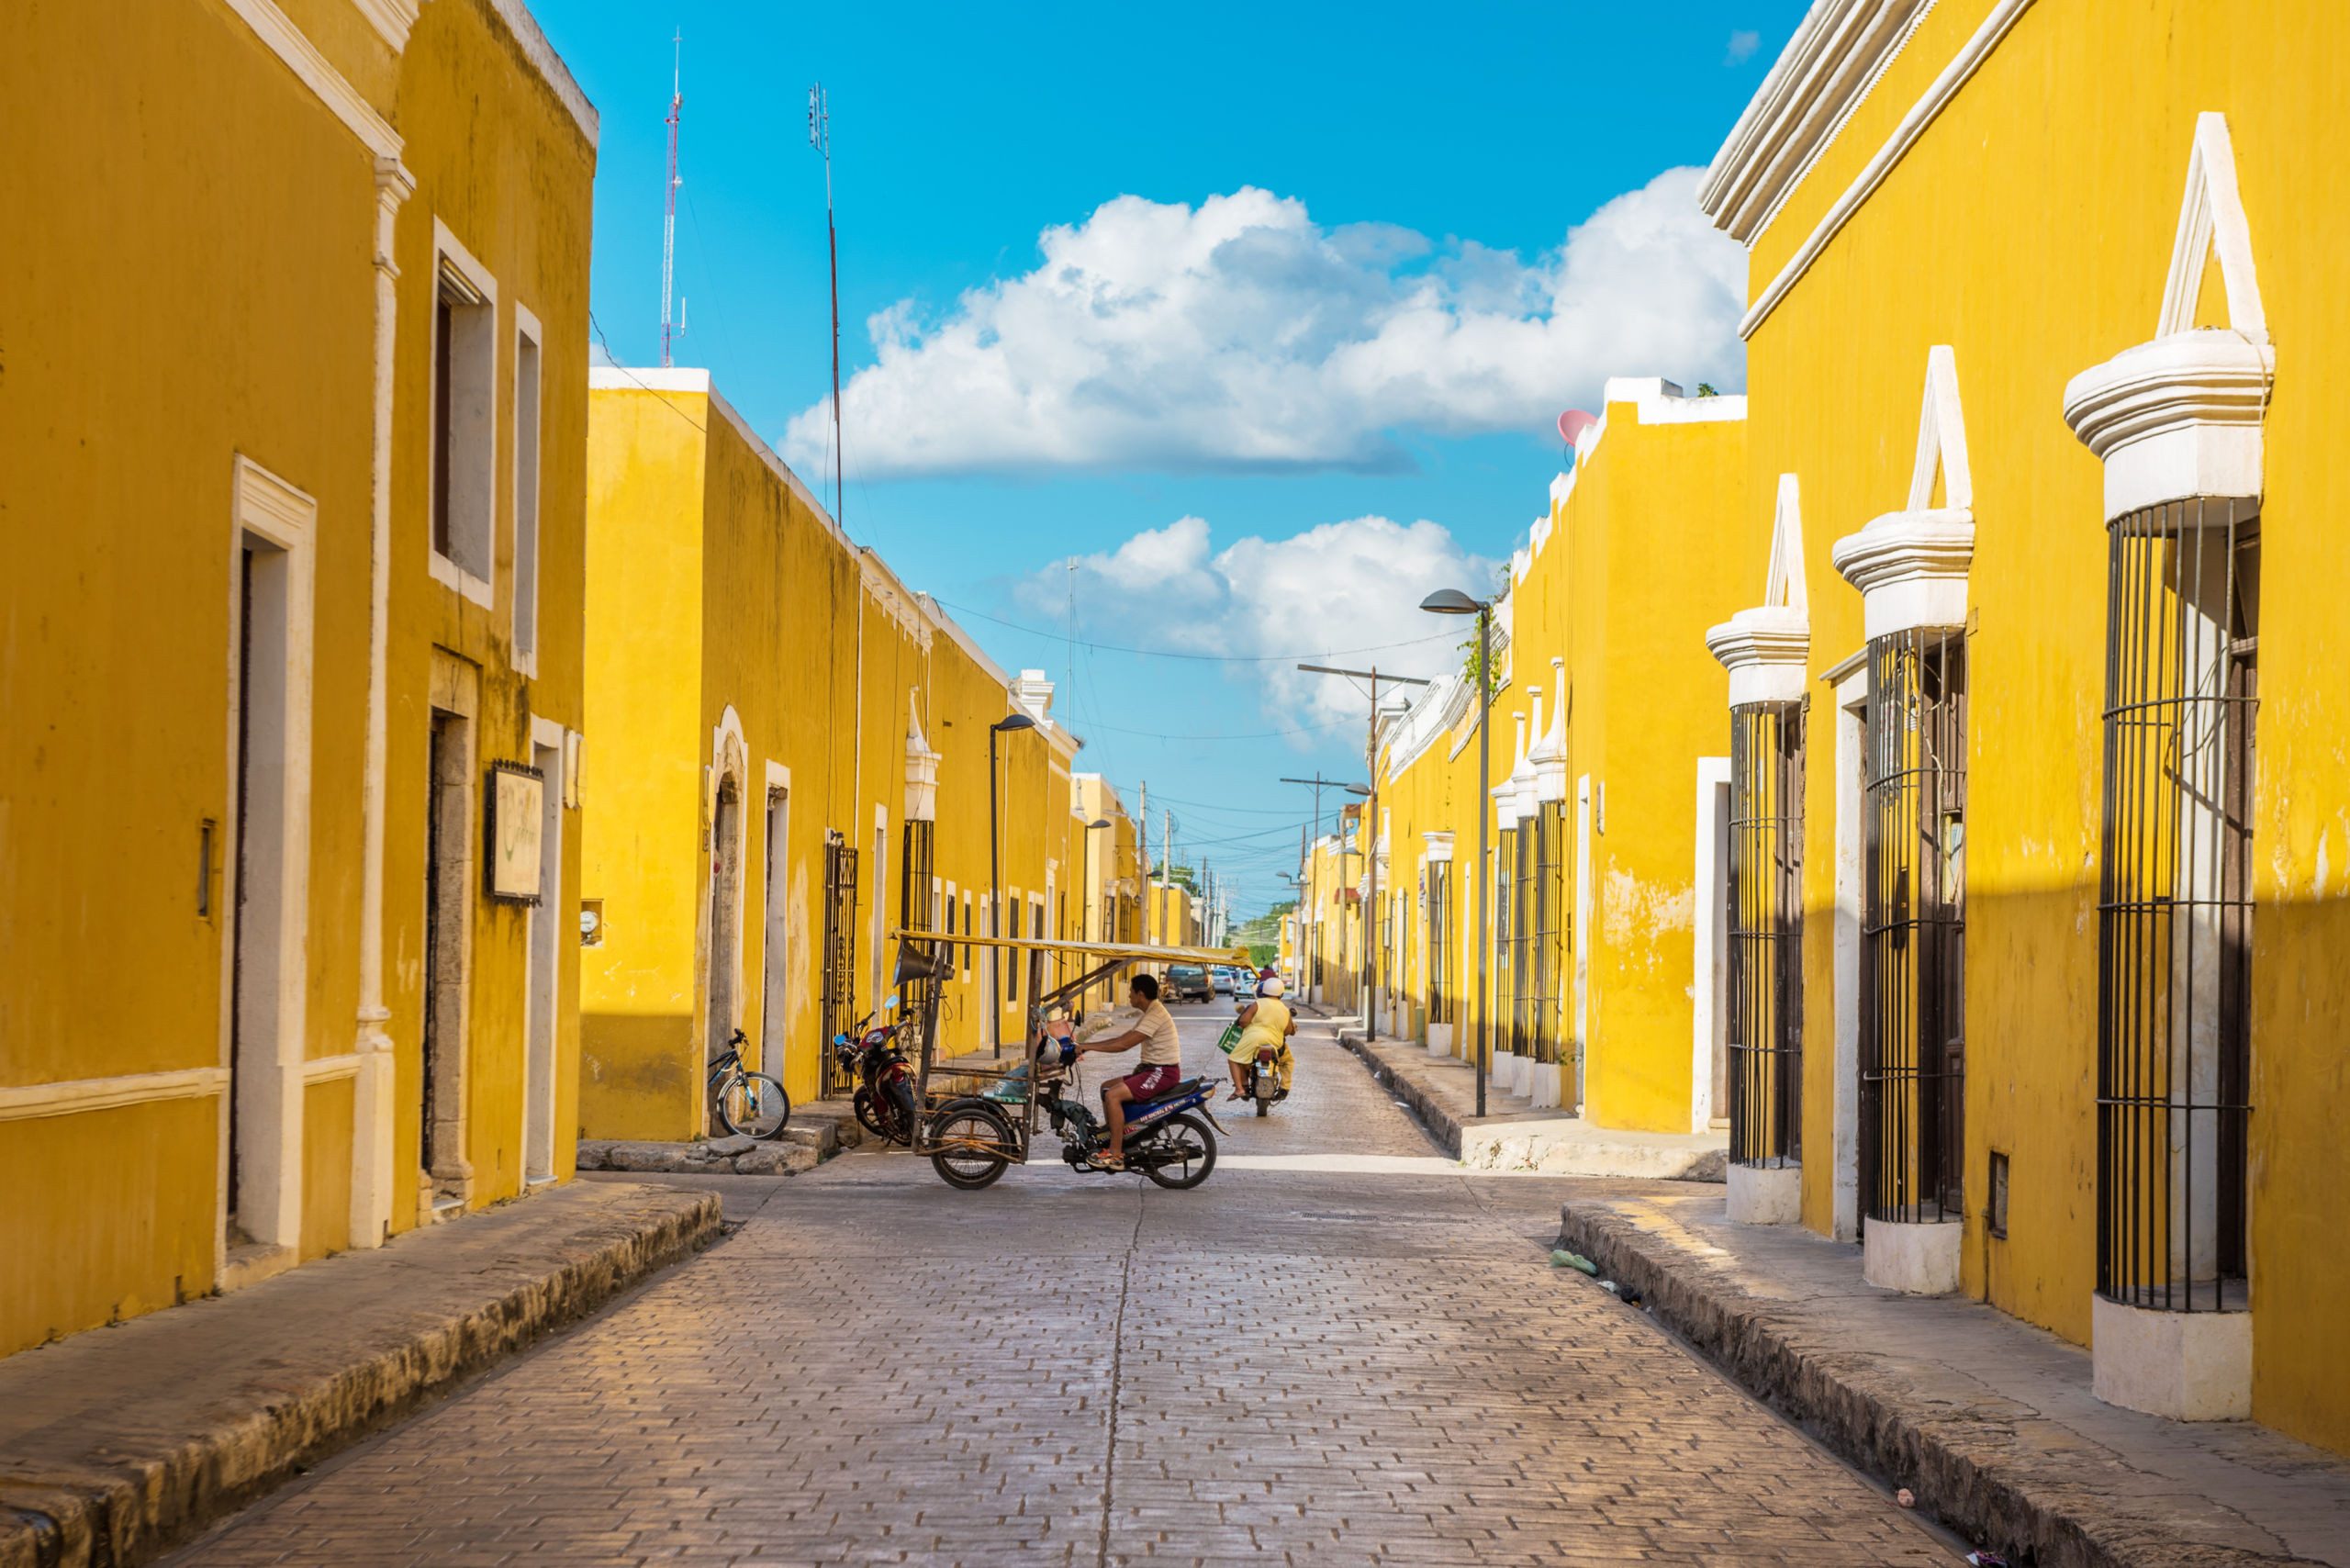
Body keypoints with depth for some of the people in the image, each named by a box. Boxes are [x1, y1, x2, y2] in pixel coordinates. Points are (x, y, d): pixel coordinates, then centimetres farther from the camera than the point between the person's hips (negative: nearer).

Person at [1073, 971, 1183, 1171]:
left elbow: (1124, 1044, -23)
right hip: (1151, 1069, 11)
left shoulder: (1155, 1015, -18)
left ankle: (1116, 1155, -21)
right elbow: (1123, 1038, 17)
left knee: (1113, 1095, -22)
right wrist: (1087, 1045, 10)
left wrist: (1087, 1046, -18)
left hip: (1163, 1072, -11)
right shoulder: (1150, 1013, 16)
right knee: (1106, 1087, 13)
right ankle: (1113, 1141, 13)